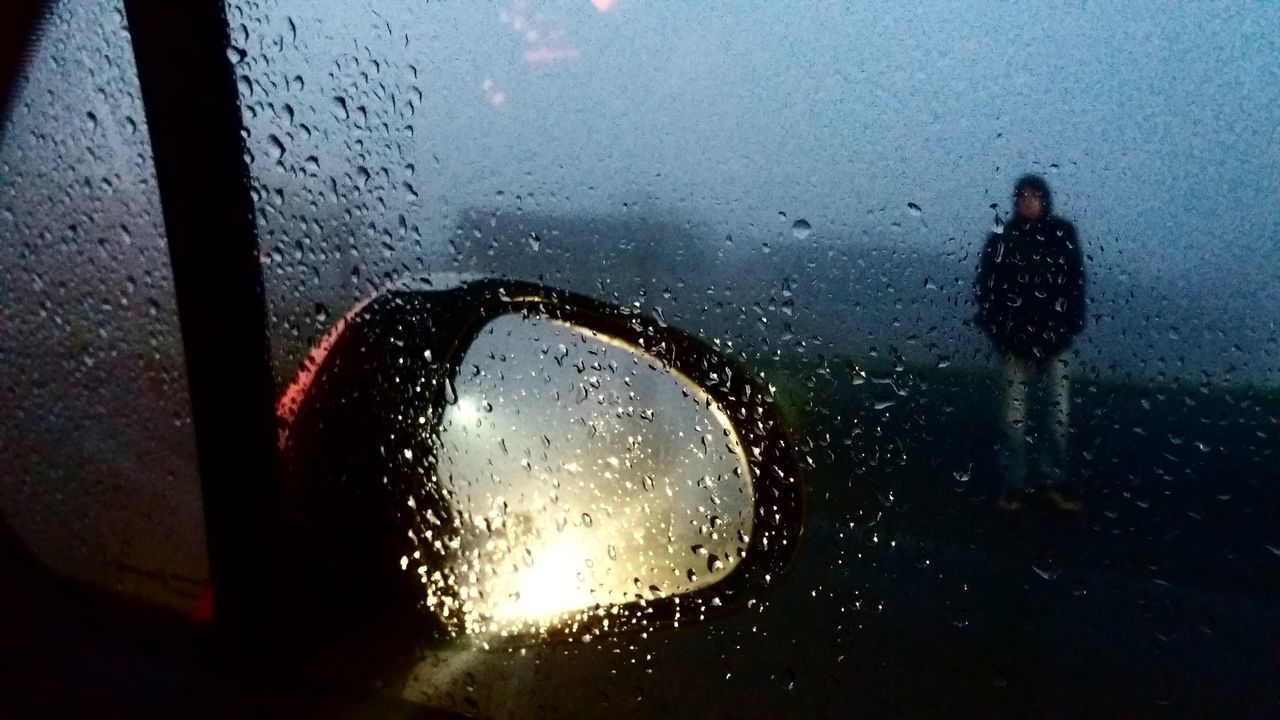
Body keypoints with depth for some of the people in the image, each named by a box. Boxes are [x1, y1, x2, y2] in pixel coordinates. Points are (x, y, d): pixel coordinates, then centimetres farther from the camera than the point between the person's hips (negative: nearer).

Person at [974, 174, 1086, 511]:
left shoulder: (1063, 234, 0)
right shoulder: (1002, 238, -3)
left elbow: (1076, 284, 3)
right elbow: (987, 288, -2)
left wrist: (1070, 328, -4)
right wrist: (999, 333, -8)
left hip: (1055, 342, 1)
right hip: (1018, 343, -1)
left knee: (1060, 415, 6)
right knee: (1015, 417, 3)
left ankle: (1055, 483, 21)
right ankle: (1014, 486, 15)